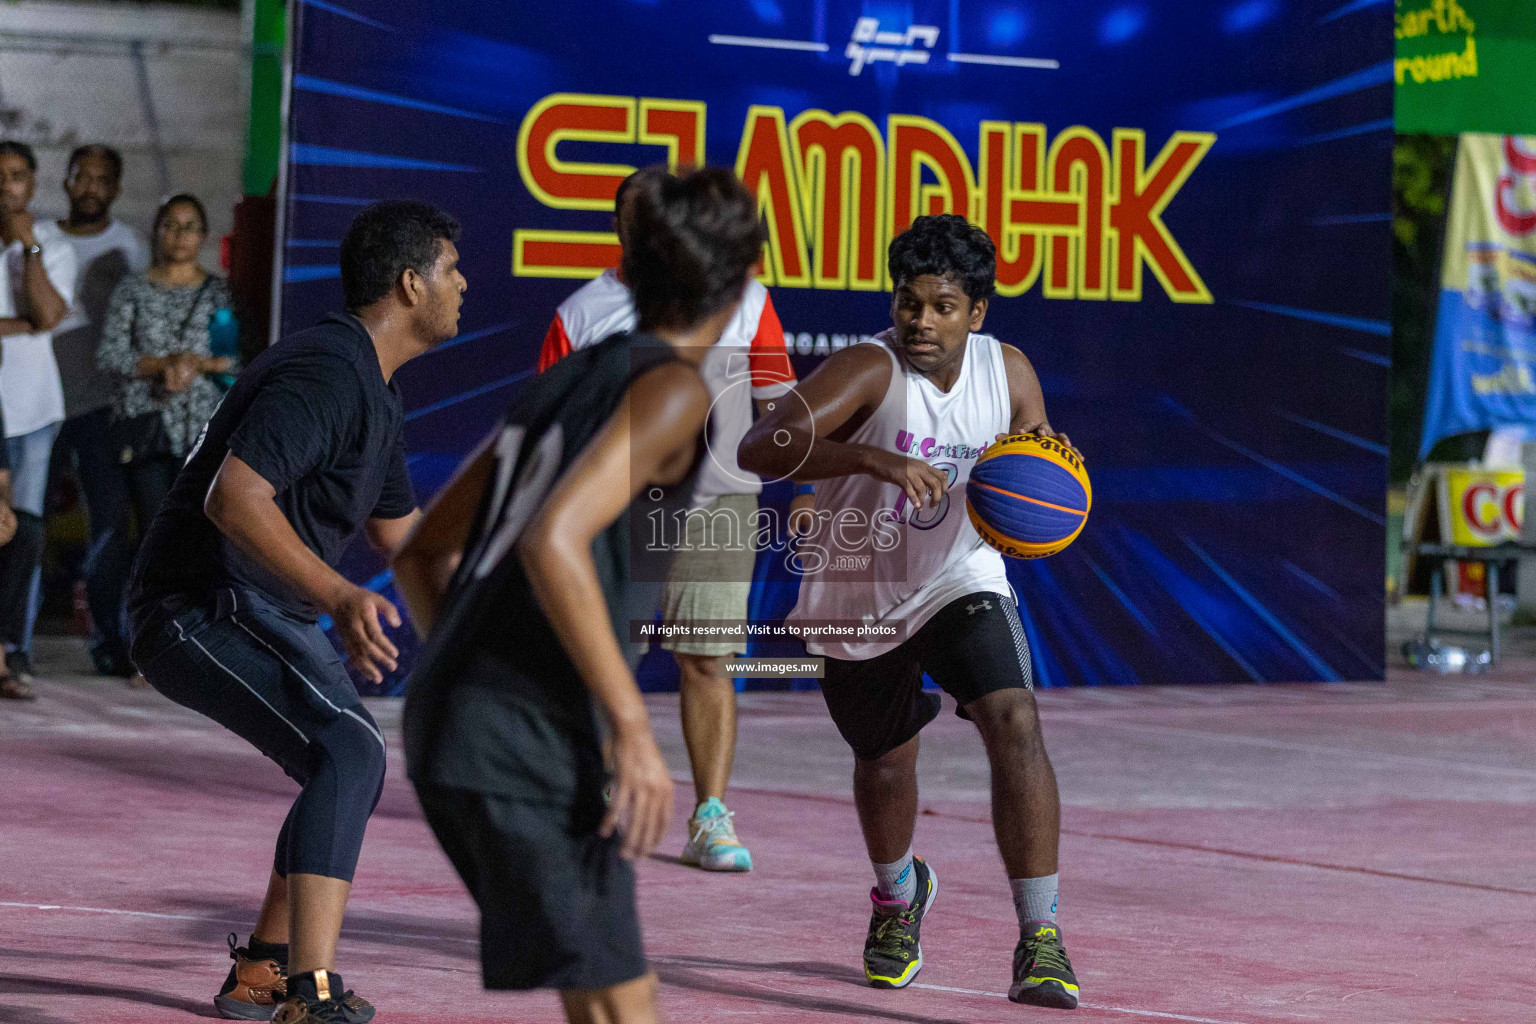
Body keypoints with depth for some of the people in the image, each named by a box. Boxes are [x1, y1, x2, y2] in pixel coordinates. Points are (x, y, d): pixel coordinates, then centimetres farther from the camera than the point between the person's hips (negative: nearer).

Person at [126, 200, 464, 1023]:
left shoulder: (375, 390, 15)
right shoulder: (326, 374, -19)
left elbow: (402, 531, 28)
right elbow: (233, 498, -32)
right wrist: (338, 598, -40)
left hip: (261, 612, 11)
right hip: (199, 608, -11)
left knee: (350, 766, 24)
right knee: (348, 753, -27)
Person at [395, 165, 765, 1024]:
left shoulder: (573, 375, 17)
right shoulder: (673, 389, -8)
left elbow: (423, 552, 21)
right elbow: (554, 541, -23)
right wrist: (633, 728, -21)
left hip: (454, 719, 9)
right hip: (529, 739, -9)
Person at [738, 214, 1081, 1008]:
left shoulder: (1009, 371, -9)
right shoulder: (870, 370, -26)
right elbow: (759, 449, -39)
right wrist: (875, 458, -53)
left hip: (961, 584, 2)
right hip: (859, 599, -1)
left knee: (1015, 725, -23)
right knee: (885, 764, 16)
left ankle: (1039, 940, -21)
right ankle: (899, 894, 51)